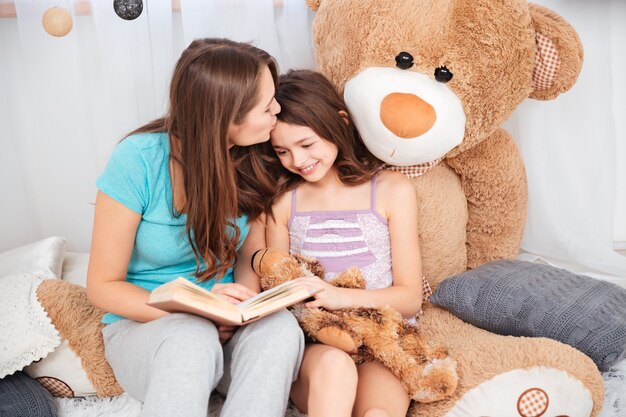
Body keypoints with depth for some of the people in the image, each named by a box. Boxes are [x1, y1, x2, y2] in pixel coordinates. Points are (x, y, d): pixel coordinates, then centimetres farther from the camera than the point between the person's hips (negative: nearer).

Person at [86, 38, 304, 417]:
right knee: (191, 339, -39)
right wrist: (192, 313, -25)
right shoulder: (138, 161, -18)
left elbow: (251, 257, 5)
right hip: (144, 326, -3)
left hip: (226, 329, 4)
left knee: (279, 327, -31)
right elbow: (102, 286, -11)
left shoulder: (252, 160, -6)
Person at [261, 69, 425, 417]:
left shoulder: (392, 190, 5)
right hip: (309, 343, 1)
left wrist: (341, 296, -15)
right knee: (334, 365, -34)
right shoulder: (283, 200, 10)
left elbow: (410, 298, 2)